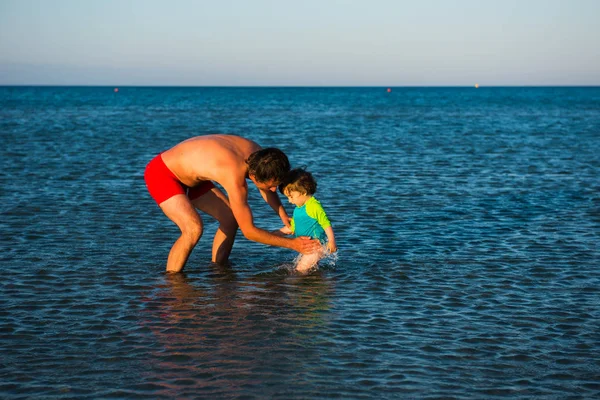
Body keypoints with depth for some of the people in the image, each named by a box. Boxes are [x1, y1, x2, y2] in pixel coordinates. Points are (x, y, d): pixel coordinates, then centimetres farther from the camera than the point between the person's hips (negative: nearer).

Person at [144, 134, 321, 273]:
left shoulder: (258, 155, -15)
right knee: (193, 228, -28)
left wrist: (283, 214, -2)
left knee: (230, 218, 7)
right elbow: (249, 232, -29)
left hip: (187, 173, 9)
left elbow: (266, 188, 10)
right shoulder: (235, 180, -39)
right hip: (161, 173, -9)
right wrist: (292, 244, -23)